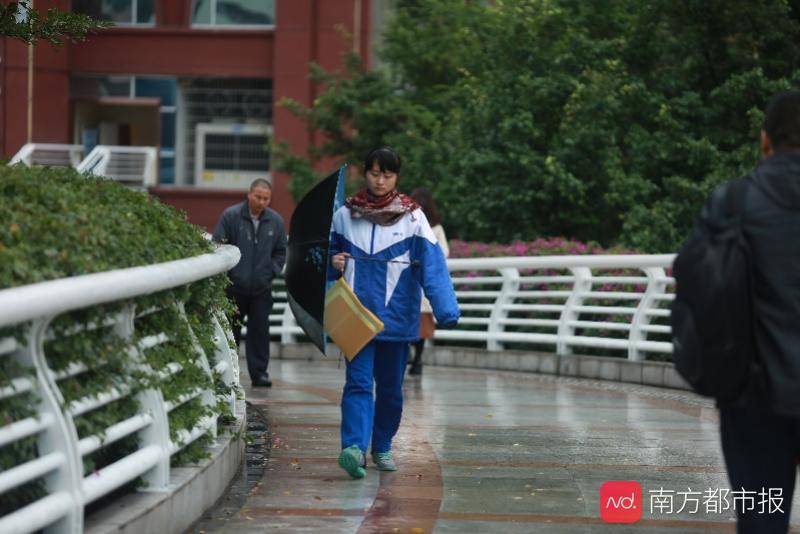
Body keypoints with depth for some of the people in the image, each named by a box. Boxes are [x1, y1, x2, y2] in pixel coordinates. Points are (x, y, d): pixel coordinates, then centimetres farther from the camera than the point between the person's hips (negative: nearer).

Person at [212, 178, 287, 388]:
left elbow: (281, 251, 17)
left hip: (261, 289, 2)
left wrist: (272, 271, 5)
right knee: (231, 331, 5)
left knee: (260, 331, 2)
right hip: (234, 287, -2)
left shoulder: (276, 221, 6)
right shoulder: (231, 216, -5)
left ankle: (259, 373, 7)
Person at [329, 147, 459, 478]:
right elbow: (329, 251, 20)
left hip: (396, 315, 0)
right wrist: (333, 262, -5)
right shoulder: (345, 215, 6)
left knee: (390, 385, 10)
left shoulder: (412, 218, 0)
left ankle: (382, 447, 25)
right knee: (358, 381, -12)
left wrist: (445, 310, -20)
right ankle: (354, 447, -24)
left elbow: (431, 264, -9)